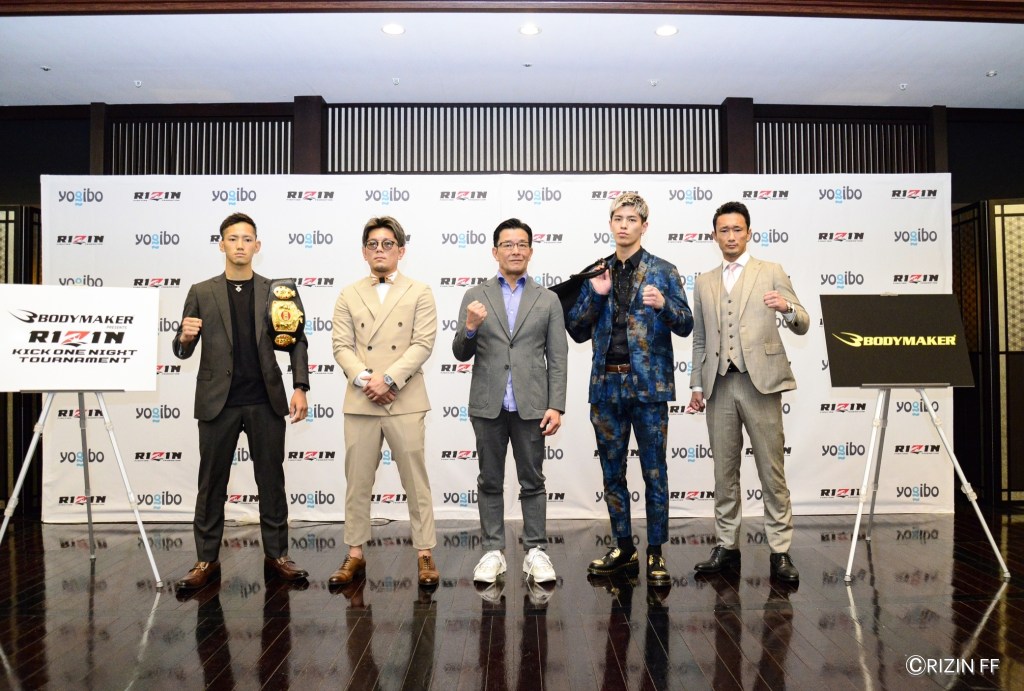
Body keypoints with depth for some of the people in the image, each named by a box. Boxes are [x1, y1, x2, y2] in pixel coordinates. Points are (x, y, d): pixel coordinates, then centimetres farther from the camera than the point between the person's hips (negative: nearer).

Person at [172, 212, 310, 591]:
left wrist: (300, 387, -6)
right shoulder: (201, 293, 5)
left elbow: (296, 342, 5)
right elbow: (181, 352, 6)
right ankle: (207, 560, 18)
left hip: (266, 402, 0)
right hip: (218, 402, 0)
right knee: (211, 484, 7)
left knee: (272, 481, 7)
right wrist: (185, 337, -17)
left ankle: (276, 555, 19)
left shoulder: (275, 292, 5)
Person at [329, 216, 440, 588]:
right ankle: (355, 555, 19)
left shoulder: (419, 293, 5)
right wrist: (365, 378, -13)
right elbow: (341, 346, 4)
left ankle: (425, 554, 12)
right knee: (357, 482, 8)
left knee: (416, 481, 3)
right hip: (360, 403, 2)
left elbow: (422, 344, -5)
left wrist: (388, 379, -15)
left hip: (405, 402, -2)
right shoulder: (349, 295, 12)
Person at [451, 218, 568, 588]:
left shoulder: (548, 300, 5)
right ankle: (493, 551, 19)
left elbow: (557, 359, 2)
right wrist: (470, 328, -18)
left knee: (532, 483, 7)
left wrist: (556, 406, -6)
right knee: (490, 483, 9)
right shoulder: (475, 296, 5)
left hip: (530, 406, 0)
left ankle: (536, 551, 17)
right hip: (488, 405, 1)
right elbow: (461, 354, 3)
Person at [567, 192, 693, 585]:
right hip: (606, 385, 4)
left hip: (648, 385, -3)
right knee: (612, 473, 11)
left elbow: (686, 325, -1)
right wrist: (595, 295, -7)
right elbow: (578, 332, 8)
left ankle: (655, 554, 14)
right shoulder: (596, 274, 11)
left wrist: (663, 305, -20)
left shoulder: (662, 272, 3)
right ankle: (623, 550, 24)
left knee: (654, 472, 3)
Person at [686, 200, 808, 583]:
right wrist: (696, 385, 11)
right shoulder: (703, 283, 16)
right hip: (719, 386, 3)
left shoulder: (772, 273, 7)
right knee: (724, 472, 9)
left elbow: (802, 325, 1)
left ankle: (780, 551, 8)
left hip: (760, 381, -3)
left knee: (772, 471, 0)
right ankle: (726, 546, 18)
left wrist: (788, 308, -21)